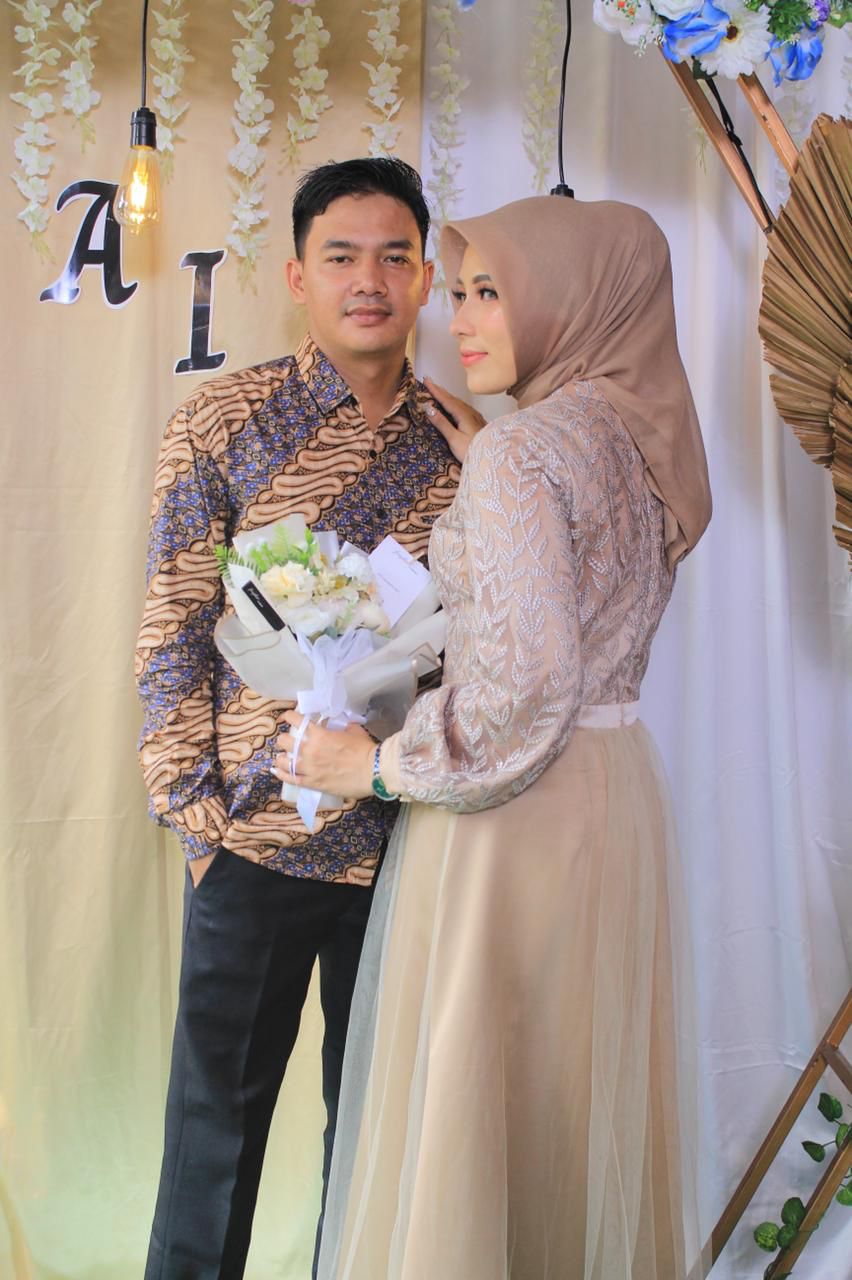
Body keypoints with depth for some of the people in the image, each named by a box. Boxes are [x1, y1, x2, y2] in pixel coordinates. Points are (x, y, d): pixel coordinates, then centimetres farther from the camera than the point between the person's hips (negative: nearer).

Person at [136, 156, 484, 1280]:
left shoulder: (463, 438, 4)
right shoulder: (223, 421, -4)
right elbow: (172, 628, -3)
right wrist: (193, 803, -7)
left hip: (407, 841, 3)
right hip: (255, 839, -2)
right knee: (219, 1103, 11)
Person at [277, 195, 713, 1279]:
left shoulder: (520, 449, -17)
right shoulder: (638, 437, 8)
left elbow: (521, 683, -24)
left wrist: (377, 766, -11)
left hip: (518, 811, -9)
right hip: (620, 785, 9)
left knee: (474, 1096, 4)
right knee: (588, 1090, 19)